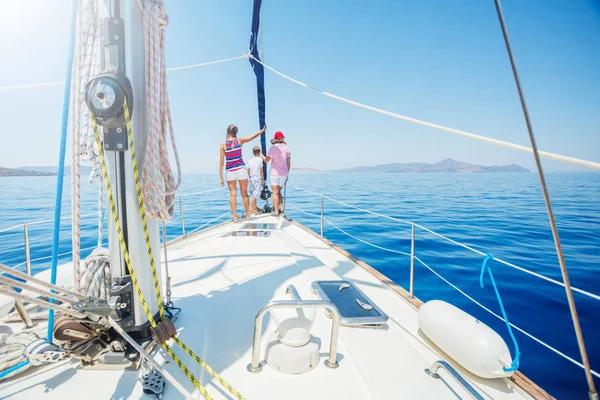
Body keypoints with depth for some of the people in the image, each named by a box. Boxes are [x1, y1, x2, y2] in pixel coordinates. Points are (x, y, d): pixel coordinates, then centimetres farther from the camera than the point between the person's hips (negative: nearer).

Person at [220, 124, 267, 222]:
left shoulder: (223, 144, -3)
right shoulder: (240, 140, -2)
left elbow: (221, 162, -5)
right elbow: (253, 136, 12)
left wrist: (221, 177, -1)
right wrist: (263, 129, 27)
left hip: (230, 171, 0)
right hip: (241, 170, 0)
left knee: (232, 194, 5)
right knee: (244, 194, 10)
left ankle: (235, 217, 3)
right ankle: (248, 214, 18)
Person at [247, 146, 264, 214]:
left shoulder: (250, 160, 9)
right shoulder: (260, 159, -4)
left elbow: (248, 171, 9)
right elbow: (261, 171, -6)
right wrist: (263, 180, -2)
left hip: (251, 178, 6)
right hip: (258, 179, -6)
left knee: (252, 193, 12)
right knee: (256, 194, -7)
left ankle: (254, 207, 20)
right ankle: (252, 208, -12)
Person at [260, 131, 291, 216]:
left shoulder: (273, 148, -6)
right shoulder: (287, 148, 7)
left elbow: (266, 160, -3)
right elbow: (289, 163, 7)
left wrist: (260, 154, 13)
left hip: (275, 173, -4)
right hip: (284, 173, 5)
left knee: (275, 192, -2)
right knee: (278, 191, 18)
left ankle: (276, 211, -6)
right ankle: (281, 207, 6)